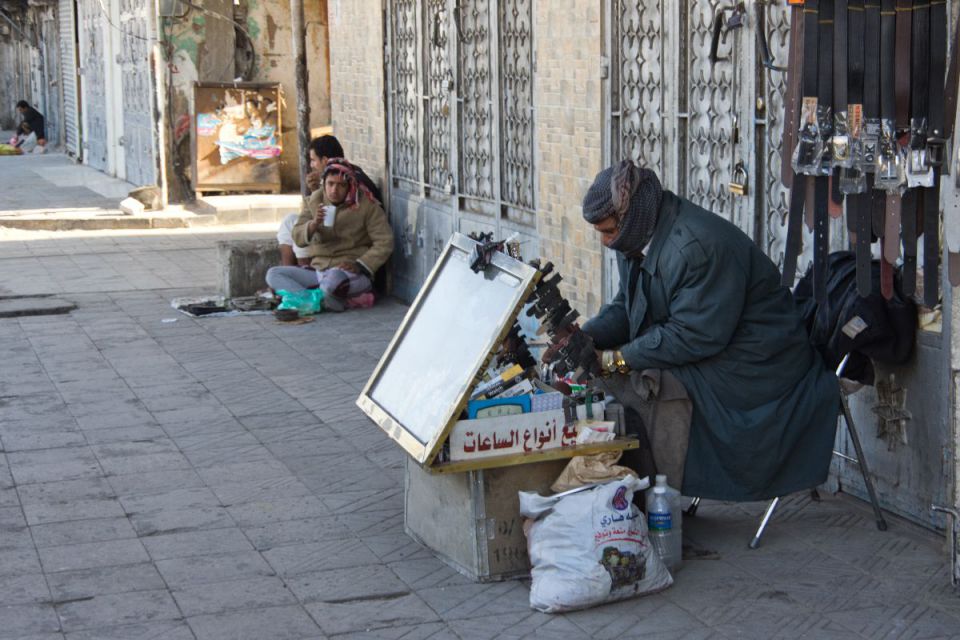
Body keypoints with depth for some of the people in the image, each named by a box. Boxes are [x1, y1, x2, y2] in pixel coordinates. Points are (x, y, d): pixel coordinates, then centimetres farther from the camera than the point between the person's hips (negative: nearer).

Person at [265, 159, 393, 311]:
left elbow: (384, 242, -8)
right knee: (273, 274, -12)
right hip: (319, 269, 7)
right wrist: (313, 224, -18)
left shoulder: (366, 205, -5)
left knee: (333, 279, -42)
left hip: (352, 273, -7)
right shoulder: (315, 200, 8)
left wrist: (360, 265, -18)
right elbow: (298, 238, 3)